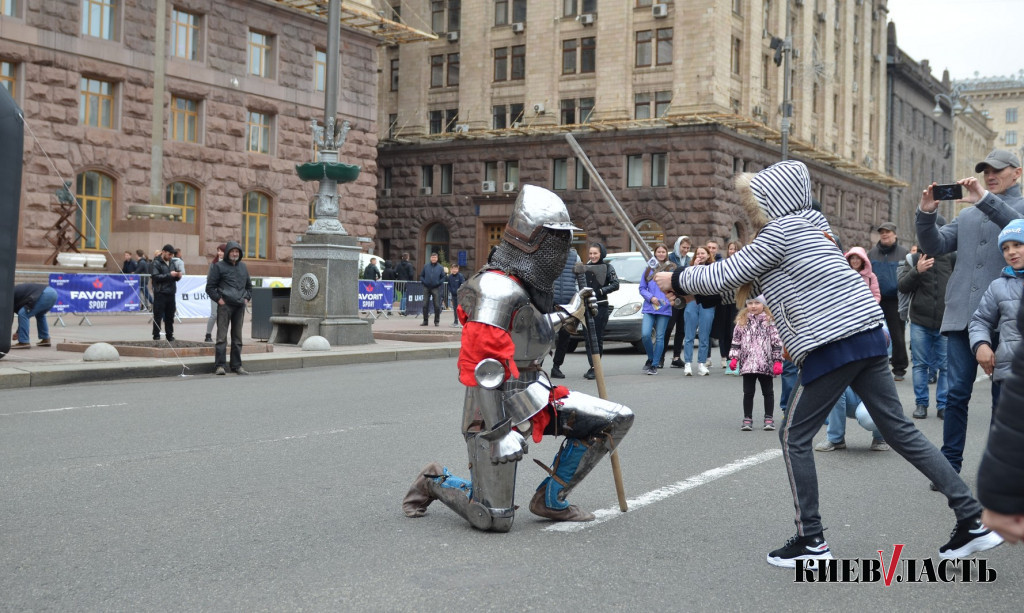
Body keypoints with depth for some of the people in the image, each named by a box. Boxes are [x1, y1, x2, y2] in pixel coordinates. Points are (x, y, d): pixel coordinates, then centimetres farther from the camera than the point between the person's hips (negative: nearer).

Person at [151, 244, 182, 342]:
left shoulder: (172, 263, 16)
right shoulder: (156, 262, -3)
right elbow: (155, 277, -14)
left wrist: (178, 276, 0)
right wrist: (169, 275, -18)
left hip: (171, 293, 6)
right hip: (160, 293, -5)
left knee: (170, 317, 8)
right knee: (158, 316, -1)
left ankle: (169, 335, 15)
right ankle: (156, 336, 5)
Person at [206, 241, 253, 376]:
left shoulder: (242, 266, 15)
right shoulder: (219, 266, -1)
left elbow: (249, 285, 26)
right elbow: (210, 287, -1)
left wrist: (247, 298, 12)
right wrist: (218, 299, -9)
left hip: (240, 306, 5)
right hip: (225, 306, -5)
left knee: (237, 337, 10)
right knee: (222, 337, -6)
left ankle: (236, 365, 15)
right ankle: (219, 365, -4)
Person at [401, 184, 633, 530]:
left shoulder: (530, 283, 7)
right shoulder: (498, 289, -22)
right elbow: (482, 367, -27)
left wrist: (569, 313, 20)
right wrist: (499, 430, -28)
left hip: (533, 395, 9)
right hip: (498, 406, -9)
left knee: (615, 421, 2)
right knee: (495, 521, -6)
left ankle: (550, 500, 12)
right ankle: (436, 482, 23)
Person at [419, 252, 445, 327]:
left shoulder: (440, 267, 2)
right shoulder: (426, 266, 5)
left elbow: (443, 277, 4)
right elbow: (421, 275, 11)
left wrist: (438, 283, -8)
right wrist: (423, 281, -3)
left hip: (436, 288, -1)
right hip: (426, 288, 2)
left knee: (437, 305, 0)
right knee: (425, 305, 3)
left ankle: (437, 321, 10)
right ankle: (425, 321, 11)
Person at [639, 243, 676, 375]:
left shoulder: (672, 268, 4)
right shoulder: (649, 269, 10)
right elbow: (642, 288, 10)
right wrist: (651, 297, -6)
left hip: (664, 308, -1)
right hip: (649, 308, 2)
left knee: (659, 337, -1)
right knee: (645, 334, -12)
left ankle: (655, 365, 8)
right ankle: (650, 358, 13)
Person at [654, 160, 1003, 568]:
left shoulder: (780, 230, -7)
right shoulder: (806, 225, 21)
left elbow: (725, 277, -5)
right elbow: (744, 278, 26)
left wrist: (677, 279, 10)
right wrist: (686, 282, 22)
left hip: (833, 344, -9)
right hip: (868, 335, 9)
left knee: (794, 437, 3)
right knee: (900, 430, 11)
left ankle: (811, 542, 8)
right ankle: (973, 519, 11)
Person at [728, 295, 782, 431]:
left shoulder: (770, 321, -4)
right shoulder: (741, 321, 5)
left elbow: (777, 342, -4)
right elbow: (736, 340, 9)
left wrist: (777, 361, -8)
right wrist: (734, 358, 0)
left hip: (766, 364, -2)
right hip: (747, 363, 2)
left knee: (768, 392, 9)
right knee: (748, 392, 7)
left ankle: (769, 418, 17)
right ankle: (747, 419, 14)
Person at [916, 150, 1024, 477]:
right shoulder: (968, 215, 19)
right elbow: (935, 246, 11)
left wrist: (985, 199, -25)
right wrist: (926, 214, -6)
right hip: (962, 316, 3)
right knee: (957, 394, 2)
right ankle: (950, 465, 8)